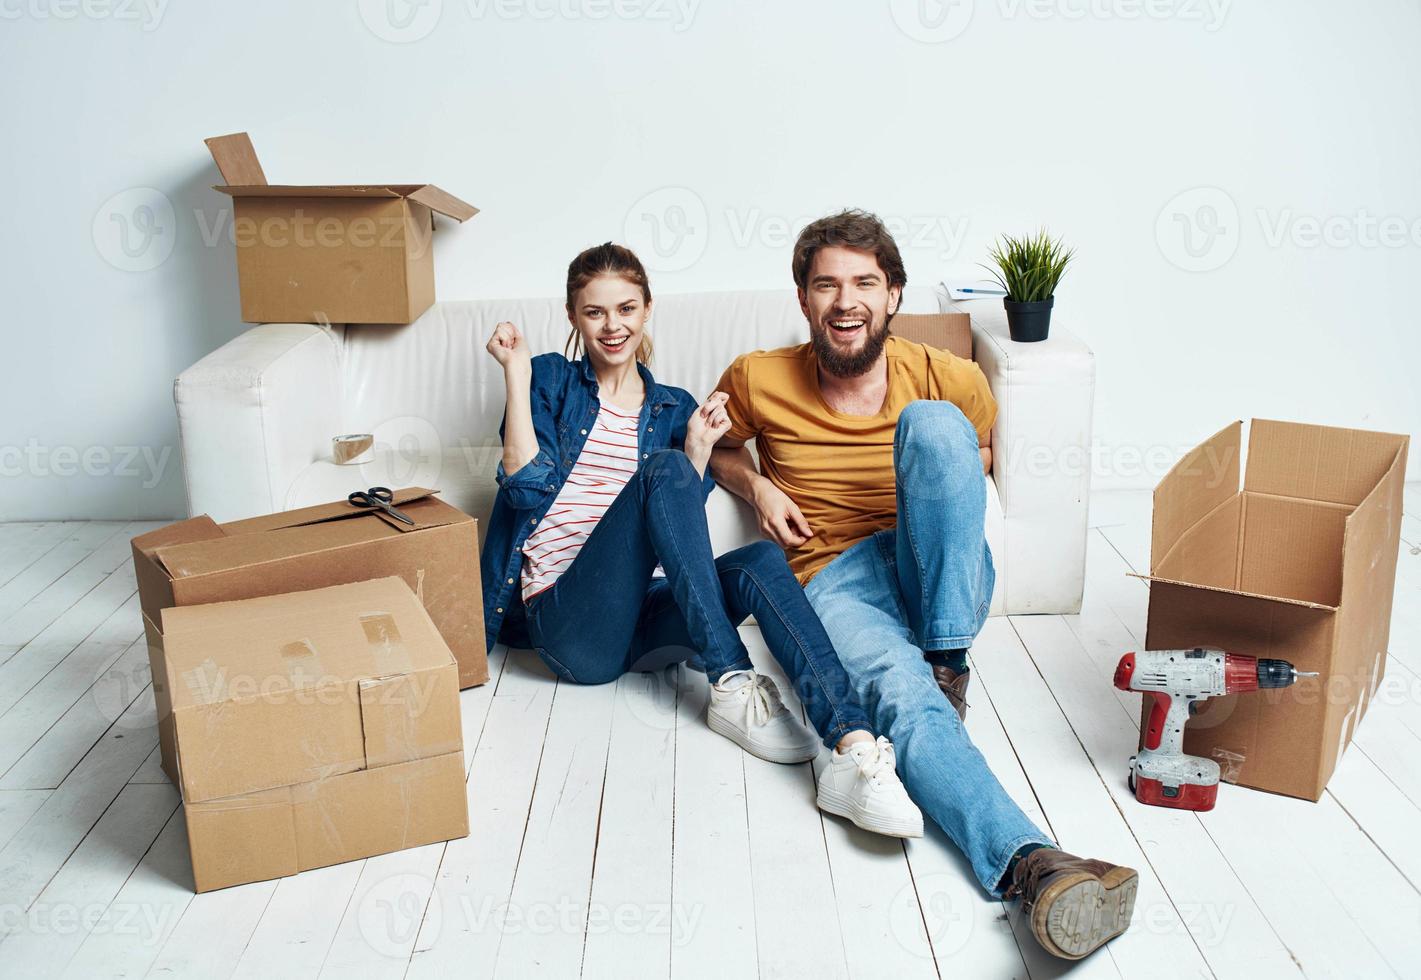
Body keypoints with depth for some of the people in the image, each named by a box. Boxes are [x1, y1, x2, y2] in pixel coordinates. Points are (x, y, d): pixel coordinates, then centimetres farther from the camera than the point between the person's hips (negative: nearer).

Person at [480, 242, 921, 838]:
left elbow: (681, 529, 12)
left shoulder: (675, 410, 19)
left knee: (760, 560, -29)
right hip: (568, 625, -3)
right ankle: (731, 684, -30)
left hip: (642, 621, 3)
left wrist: (699, 448, -1)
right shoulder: (552, 380, 12)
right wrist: (517, 372, -4)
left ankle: (856, 750, -46)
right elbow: (529, 487, -4)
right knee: (663, 469, -27)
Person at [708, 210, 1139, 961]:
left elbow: (981, 455, 24)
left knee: (931, 421, -27)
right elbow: (714, 443, 22)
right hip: (836, 581, -1)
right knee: (901, 694, -36)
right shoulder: (758, 380, 3)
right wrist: (756, 486, 2)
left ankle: (946, 660, -25)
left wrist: (950, 501, 3)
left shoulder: (951, 380, 4)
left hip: (938, 579, 2)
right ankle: (1031, 865, -55)